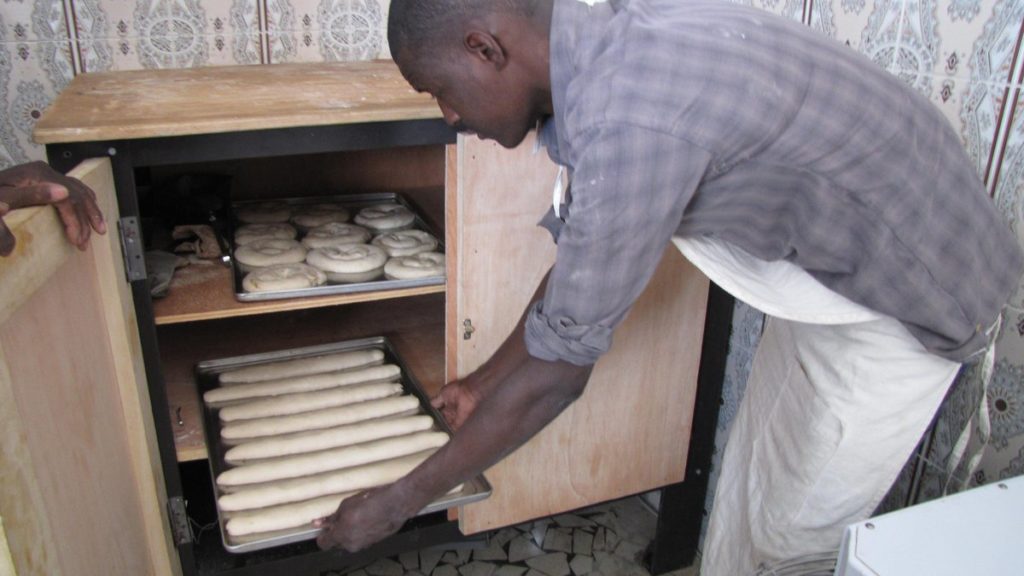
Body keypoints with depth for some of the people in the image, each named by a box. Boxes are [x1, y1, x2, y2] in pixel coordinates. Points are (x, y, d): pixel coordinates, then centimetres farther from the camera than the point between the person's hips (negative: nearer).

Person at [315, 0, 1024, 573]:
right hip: (831, 269, 8)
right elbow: (583, 257, 5)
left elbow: (556, 373, -27)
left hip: (912, 296, -8)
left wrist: (400, 501, -14)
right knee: (753, 480, 20)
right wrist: (486, 381, 13)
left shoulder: (632, 127, -36)